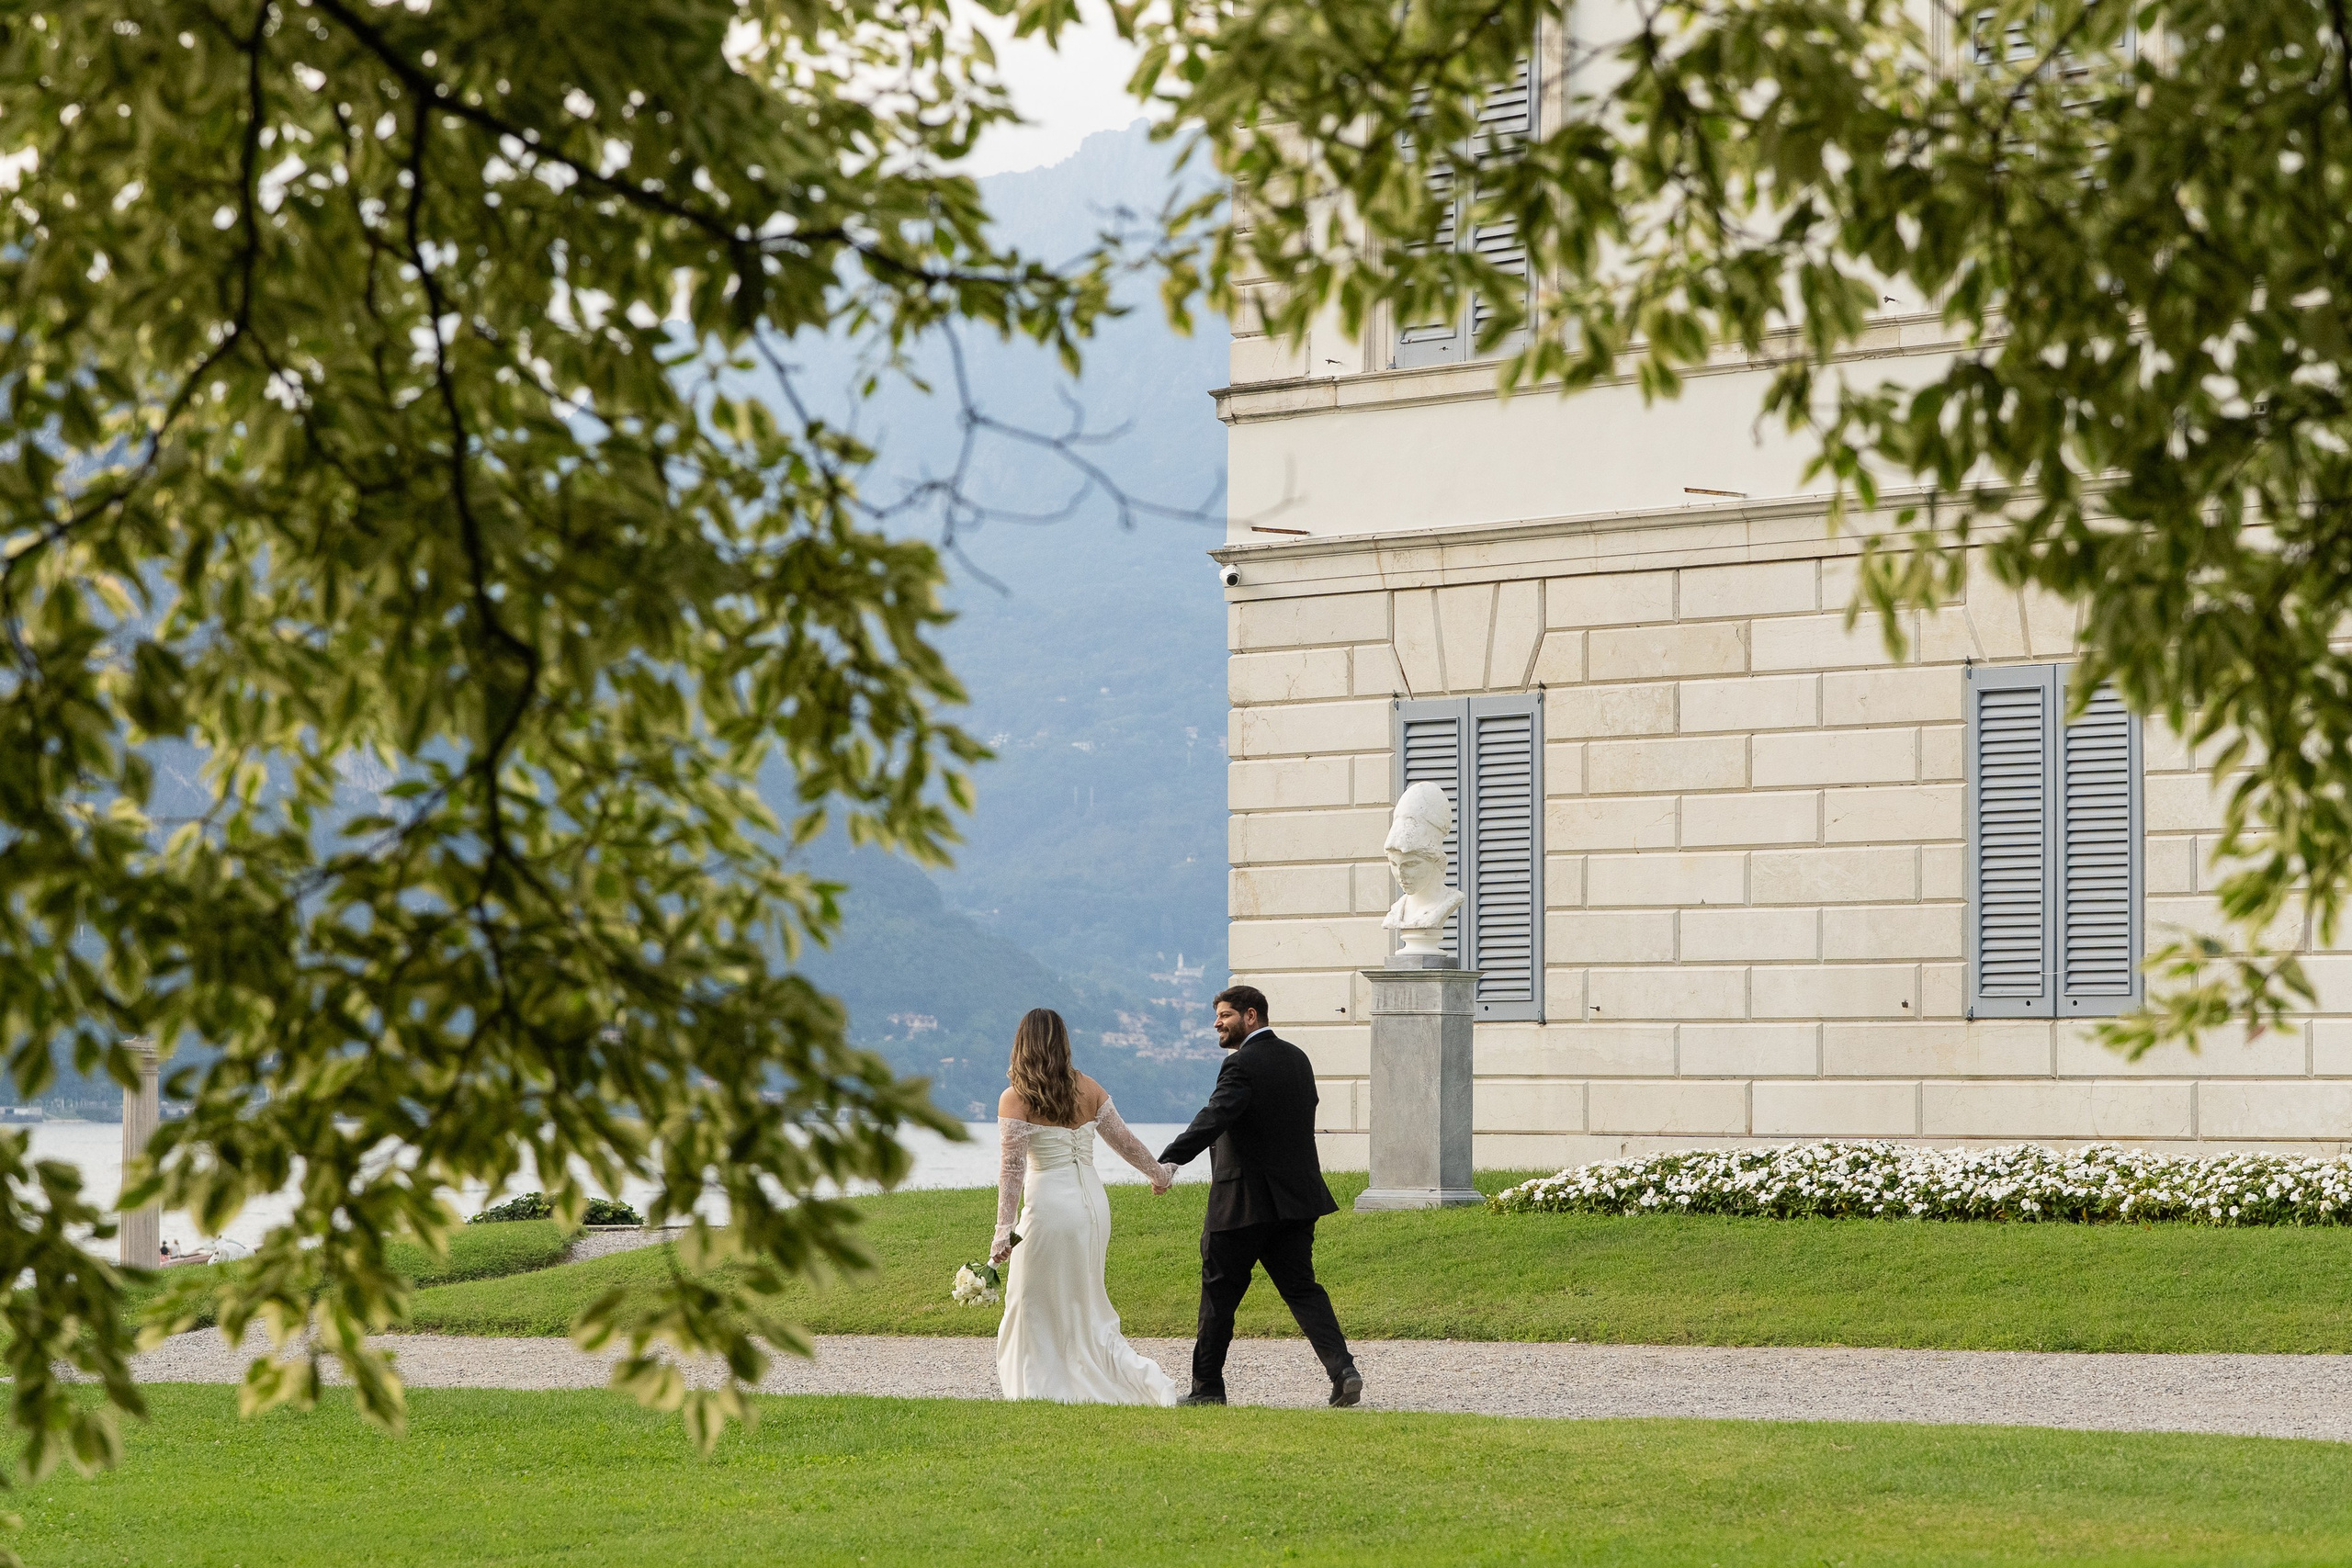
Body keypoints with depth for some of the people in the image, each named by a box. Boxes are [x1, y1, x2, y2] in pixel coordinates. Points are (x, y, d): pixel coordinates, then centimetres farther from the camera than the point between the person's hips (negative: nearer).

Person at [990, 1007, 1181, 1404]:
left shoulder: (1015, 1099, -8)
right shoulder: (1087, 1089, 5)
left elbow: (1011, 1167, -13)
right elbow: (1124, 1140, 12)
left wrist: (1004, 1229, -15)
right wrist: (1159, 1173, 29)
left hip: (1049, 1206, -5)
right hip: (1092, 1203, 5)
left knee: (1034, 1307, 8)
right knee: (1085, 1306, 15)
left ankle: (1038, 1390, 6)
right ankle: (1146, 1379, 4)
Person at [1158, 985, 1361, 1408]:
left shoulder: (1243, 1064, -15)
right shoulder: (1297, 1059, 11)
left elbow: (1214, 1117, -28)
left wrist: (1169, 1161, -37)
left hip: (1242, 1202, -7)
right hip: (1296, 1196, 7)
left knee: (1219, 1294, 5)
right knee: (1301, 1288, 8)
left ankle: (1207, 1386, 12)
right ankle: (1342, 1369, -9)